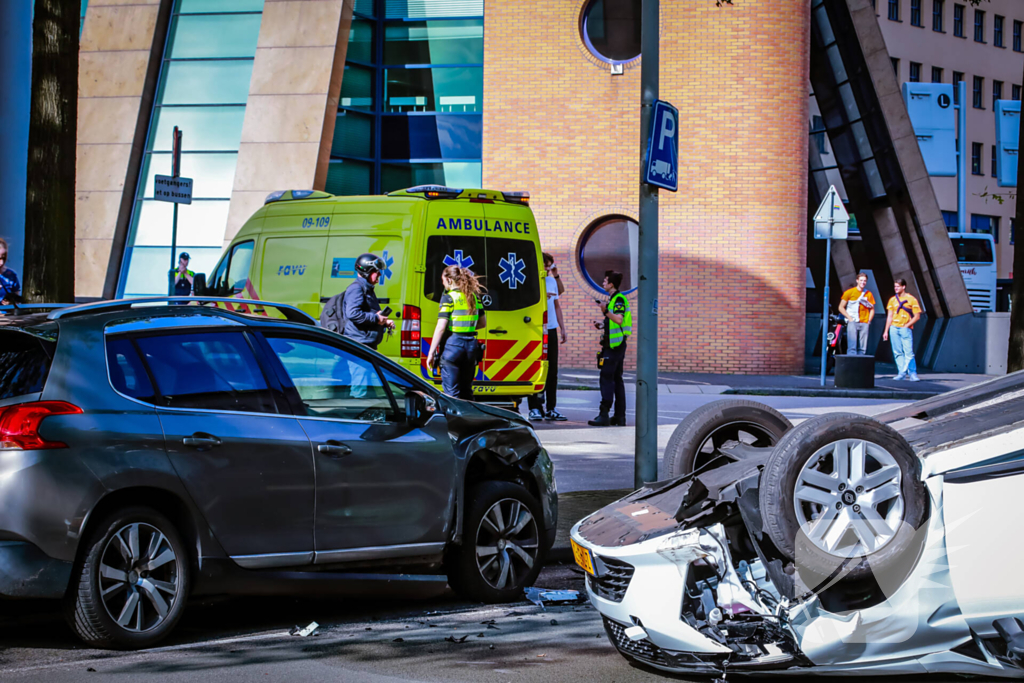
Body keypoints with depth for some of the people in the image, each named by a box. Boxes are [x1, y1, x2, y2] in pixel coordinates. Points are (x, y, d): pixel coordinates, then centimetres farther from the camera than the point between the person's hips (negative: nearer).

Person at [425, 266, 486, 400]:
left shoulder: (449, 297, -8)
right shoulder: (474, 296, 10)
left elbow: (441, 327, -13)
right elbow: (482, 322, 17)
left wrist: (431, 352, -9)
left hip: (453, 344, -6)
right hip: (471, 344, 6)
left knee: (451, 392, -2)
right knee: (466, 392, 14)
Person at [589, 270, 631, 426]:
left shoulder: (619, 299, -13)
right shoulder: (615, 299, 19)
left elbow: (619, 319, -26)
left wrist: (606, 311, -24)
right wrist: (603, 325, 18)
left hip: (615, 345, -11)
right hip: (616, 345, 11)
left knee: (606, 378, -12)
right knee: (616, 379, 11)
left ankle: (604, 415, -16)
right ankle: (620, 416, 12)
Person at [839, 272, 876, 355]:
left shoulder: (869, 294, 11)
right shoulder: (849, 292, 3)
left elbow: (872, 309, 19)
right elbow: (841, 307, 4)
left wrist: (869, 320, 3)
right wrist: (849, 318, -7)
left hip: (864, 323, 3)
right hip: (853, 322, -3)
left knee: (863, 348, 0)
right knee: (852, 347, -14)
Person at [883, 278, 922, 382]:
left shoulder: (911, 299, 0)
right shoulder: (892, 300, 13)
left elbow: (917, 316, -2)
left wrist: (906, 326, -10)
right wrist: (886, 331, 11)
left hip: (906, 329, -4)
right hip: (894, 328, 4)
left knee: (908, 352, -11)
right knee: (898, 352, 1)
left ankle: (912, 374, -8)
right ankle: (902, 373, 4)